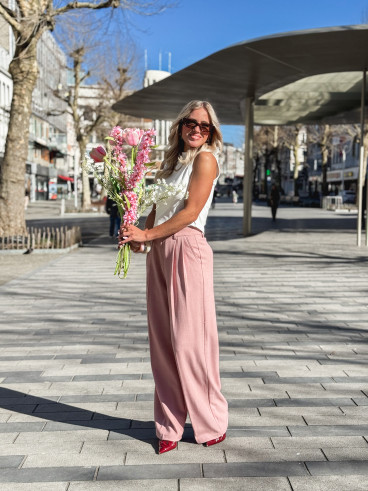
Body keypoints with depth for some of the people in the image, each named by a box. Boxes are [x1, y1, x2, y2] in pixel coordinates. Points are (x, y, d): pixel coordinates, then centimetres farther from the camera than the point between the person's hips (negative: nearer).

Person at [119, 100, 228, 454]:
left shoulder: (205, 159, -1)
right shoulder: (170, 161, 21)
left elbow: (191, 211, -10)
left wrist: (148, 235, -9)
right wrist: (139, 237, 2)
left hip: (187, 248, -7)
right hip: (158, 252, 7)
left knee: (188, 340, -6)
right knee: (161, 340, 6)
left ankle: (212, 423, 11)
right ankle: (170, 426, 16)